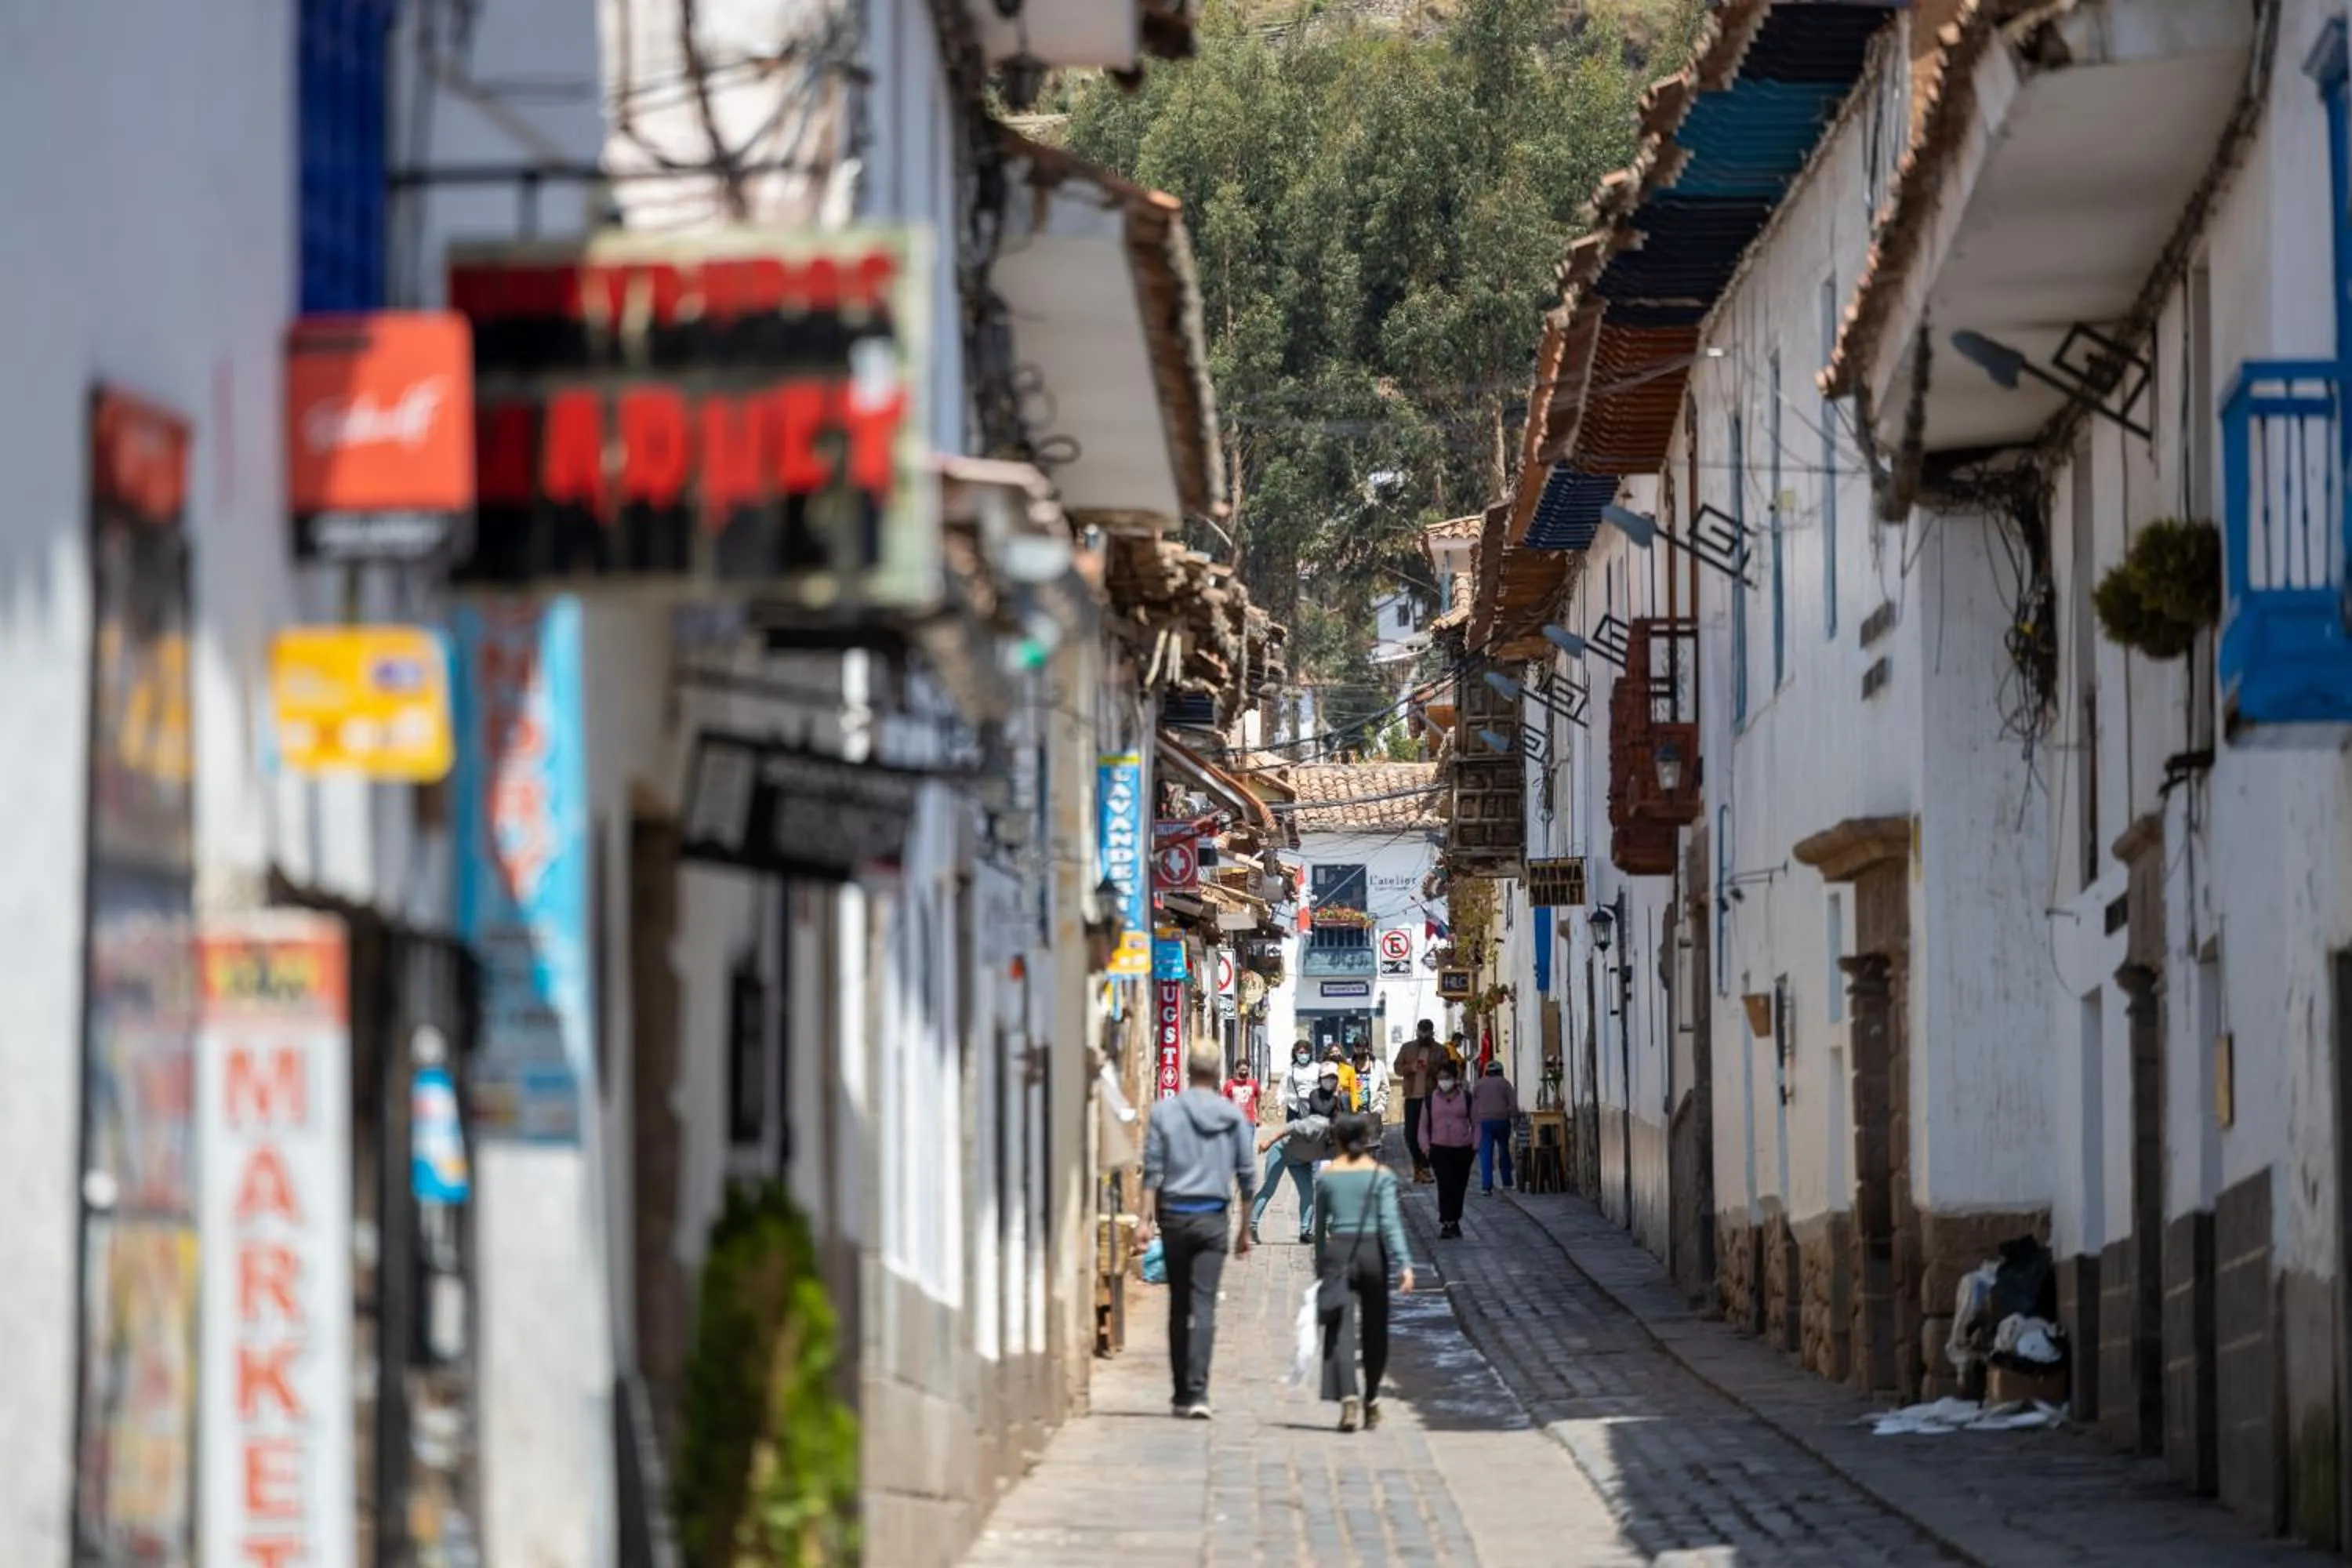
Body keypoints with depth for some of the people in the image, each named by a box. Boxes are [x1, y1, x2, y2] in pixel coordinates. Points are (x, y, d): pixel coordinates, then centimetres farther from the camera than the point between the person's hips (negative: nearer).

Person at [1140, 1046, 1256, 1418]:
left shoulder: (1165, 1112, 0)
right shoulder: (1233, 1116, 3)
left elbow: (1152, 1170, -3)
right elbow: (1246, 1175, 6)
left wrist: (1146, 1219, -3)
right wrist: (1245, 1229, 14)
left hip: (1175, 1215, 0)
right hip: (1213, 1218, 0)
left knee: (1179, 1306, 10)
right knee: (1204, 1306, -5)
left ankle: (1181, 1394, 13)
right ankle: (1197, 1392, -17)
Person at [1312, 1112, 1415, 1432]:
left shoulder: (1327, 1176, 5)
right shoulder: (1380, 1176, -1)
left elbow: (1320, 1225, 11)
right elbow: (1390, 1222, -10)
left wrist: (1320, 1268, 20)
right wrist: (1403, 1264, -13)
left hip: (1338, 1253, 0)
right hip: (1372, 1252, 0)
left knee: (1340, 1331, -7)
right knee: (1374, 1331, 15)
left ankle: (1348, 1397, -26)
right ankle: (1371, 1400, 27)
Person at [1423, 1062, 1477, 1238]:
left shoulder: (1466, 1098, 5)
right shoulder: (1431, 1100, 6)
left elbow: (1476, 1124, 9)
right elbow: (1424, 1126, 11)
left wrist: (1475, 1144, -3)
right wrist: (1426, 1144, -3)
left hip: (1463, 1149, 1)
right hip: (1439, 1149, -1)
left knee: (1459, 1187, 9)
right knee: (1445, 1185, -13)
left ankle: (1455, 1221, 25)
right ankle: (1447, 1223, -12)